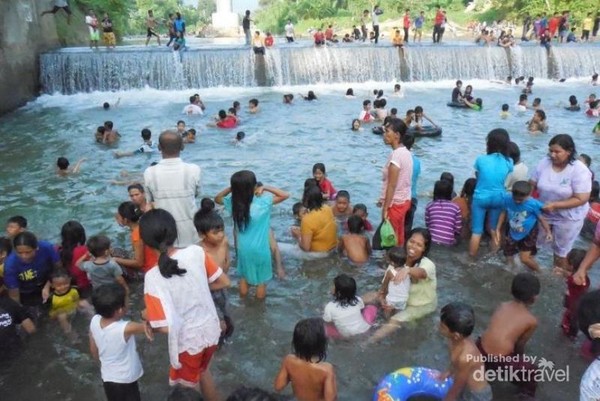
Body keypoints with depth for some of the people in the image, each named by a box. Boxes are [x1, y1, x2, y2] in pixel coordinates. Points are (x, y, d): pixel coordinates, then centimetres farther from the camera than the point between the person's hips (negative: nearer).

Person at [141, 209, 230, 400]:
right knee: (202, 370, 33)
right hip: (210, 329, 4)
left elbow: (164, 326, -25)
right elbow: (224, 282, -4)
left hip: (187, 340, -4)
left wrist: (148, 317, -4)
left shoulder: (153, 276, -26)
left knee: (190, 380, 26)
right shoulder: (197, 252, -17)